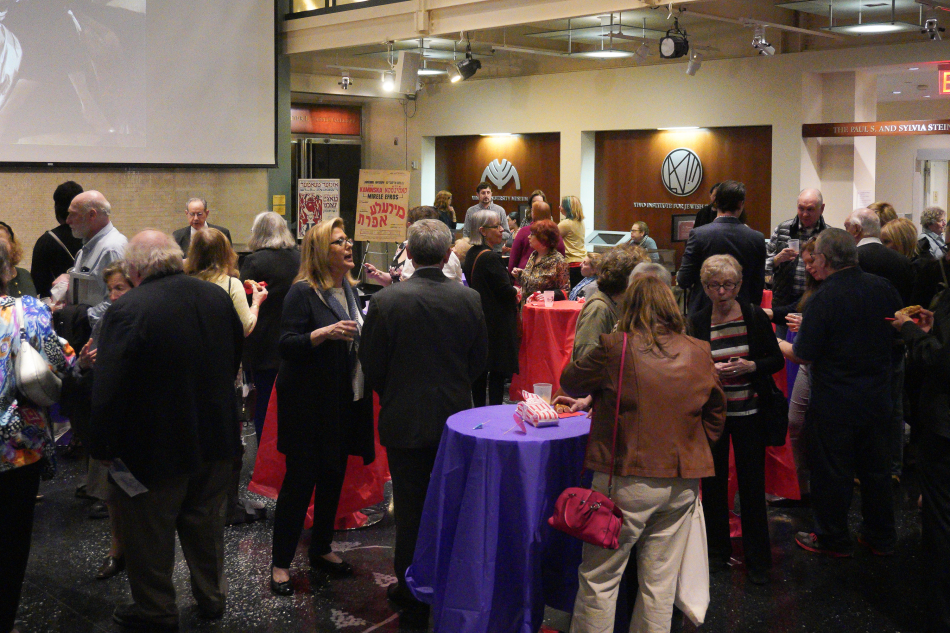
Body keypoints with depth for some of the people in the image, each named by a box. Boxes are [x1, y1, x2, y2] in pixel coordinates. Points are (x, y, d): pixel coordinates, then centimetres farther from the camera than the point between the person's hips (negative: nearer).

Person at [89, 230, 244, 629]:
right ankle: (211, 598, 38)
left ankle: (155, 612, 29)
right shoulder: (217, 297, -2)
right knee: (205, 524, 23)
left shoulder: (127, 311, -23)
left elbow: (108, 390, -23)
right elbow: (235, 359, 11)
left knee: (149, 536, 14)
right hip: (216, 442, 6)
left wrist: (103, 447, -10)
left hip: (156, 449, -6)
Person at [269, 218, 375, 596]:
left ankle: (321, 550, 30)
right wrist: (325, 333, -30)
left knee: (334, 476, 14)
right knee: (300, 479, -1)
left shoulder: (349, 289, 11)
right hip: (309, 404, -7)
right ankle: (281, 563, 11)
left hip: (345, 401, 7)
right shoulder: (303, 292, -13)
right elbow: (286, 345, -19)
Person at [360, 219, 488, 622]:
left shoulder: (385, 301, -15)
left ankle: (412, 593, 20)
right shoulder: (470, 300, -8)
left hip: (405, 420, -2)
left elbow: (371, 365, -8)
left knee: (410, 510, 9)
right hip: (456, 418, 2)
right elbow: (479, 360, 3)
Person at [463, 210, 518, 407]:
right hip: (497, 321, -9)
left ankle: (478, 409, 21)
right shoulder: (490, 257, -19)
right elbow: (505, 290, -20)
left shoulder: (471, 254, 8)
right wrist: (515, 294, 3)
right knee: (498, 369, -2)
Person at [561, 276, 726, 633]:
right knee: (660, 583, 13)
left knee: (599, 579, 8)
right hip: (682, 482, 4)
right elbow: (716, 411, 14)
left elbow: (569, 383, 5)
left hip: (628, 481, -4)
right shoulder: (699, 353, 2)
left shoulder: (615, 349, -10)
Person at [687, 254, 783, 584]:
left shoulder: (755, 316, -2)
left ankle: (758, 558, 14)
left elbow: (777, 359, 2)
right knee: (713, 481, 8)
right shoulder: (697, 323, 0)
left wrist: (750, 366, -15)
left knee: (752, 484, 2)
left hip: (749, 412, -1)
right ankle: (717, 548, 26)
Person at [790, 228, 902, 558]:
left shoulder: (823, 299, -21)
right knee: (875, 468, 19)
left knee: (831, 472, 9)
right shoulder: (883, 288, -3)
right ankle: (881, 536, 32)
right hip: (877, 400, 6)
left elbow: (804, 355, -16)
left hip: (833, 404, -6)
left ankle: (833, 539, 22)